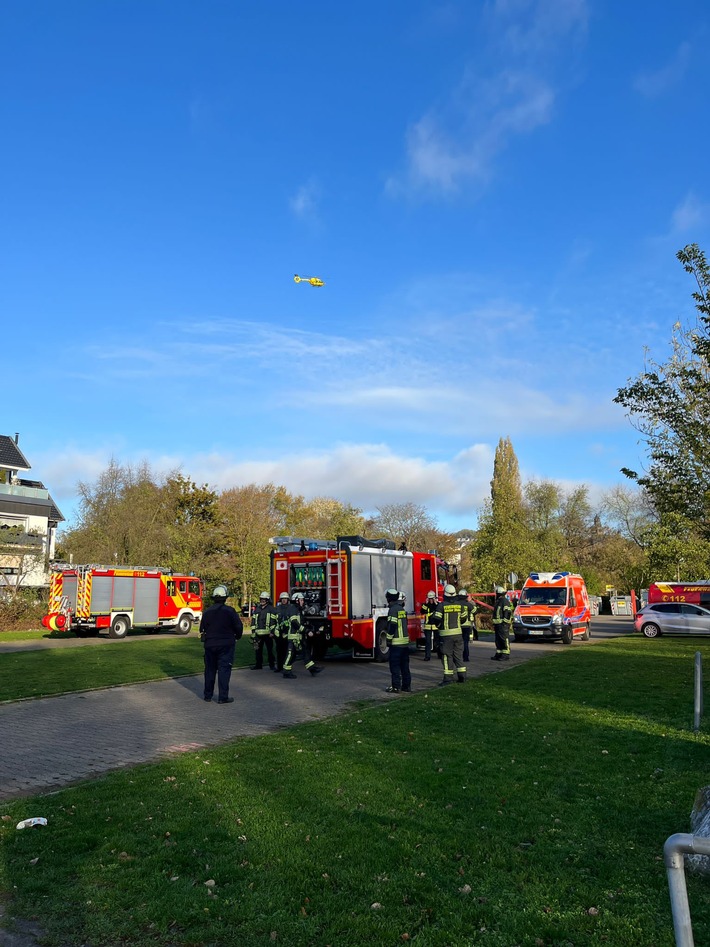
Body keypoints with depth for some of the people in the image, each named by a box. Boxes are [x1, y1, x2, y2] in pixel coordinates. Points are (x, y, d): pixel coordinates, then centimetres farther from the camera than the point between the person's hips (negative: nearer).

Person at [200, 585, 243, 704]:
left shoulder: (207, 612, 2)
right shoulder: (229, 611, -11)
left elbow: (202, 629, 9)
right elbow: (239, 627, -9)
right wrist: (237, 637, 11)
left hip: (210, 644, 4)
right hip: (226, 645, -4)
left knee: (210, 669, 14)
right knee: (224, 669, -2)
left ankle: (208, 695, 22)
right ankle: (223, 697, -3)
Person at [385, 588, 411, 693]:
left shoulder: (393, 610, -13)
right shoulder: (402, 609, 13)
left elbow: (392, 626, -19)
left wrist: (389, 639, -12)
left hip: (396, 642, -8)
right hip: (405, 641, 8)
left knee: (395, 665, -3)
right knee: (405, 665, 12)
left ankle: (396, 686, -2)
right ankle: (406, 685, 15)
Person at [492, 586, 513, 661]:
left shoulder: (505, 601, -11)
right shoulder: (498, 601, 20)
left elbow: (508, 613, -18)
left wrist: (505, 622, -21)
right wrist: (494, 624, 23)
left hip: (503, 624, -10)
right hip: (497, 624, 10)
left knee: (505, 639, -8)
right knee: (498, 640, 12)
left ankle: (506, 655, -7)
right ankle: (498, 654, 17)